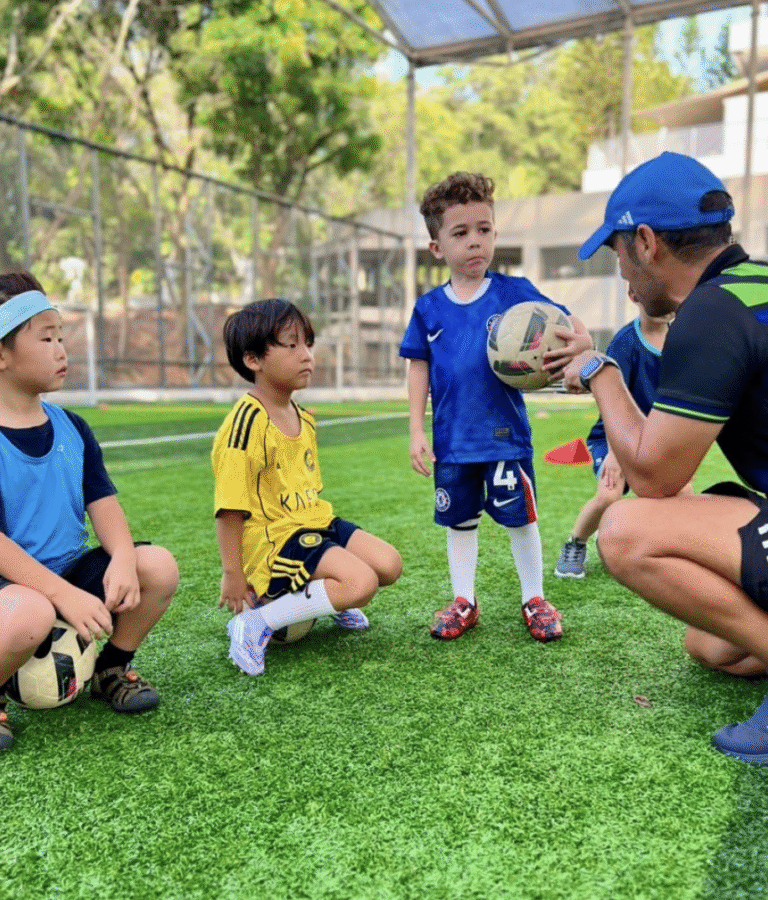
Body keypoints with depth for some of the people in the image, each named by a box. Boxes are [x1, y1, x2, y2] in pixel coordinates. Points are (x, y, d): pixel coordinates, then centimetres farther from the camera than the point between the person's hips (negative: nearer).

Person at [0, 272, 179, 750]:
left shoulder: (72, 429, 6)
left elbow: (103, 502, 1)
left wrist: (123, 558, -20)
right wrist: (64, 595, -29)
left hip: (73, 568, 6)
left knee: (159, 566, -16)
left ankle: (112, 668, 11)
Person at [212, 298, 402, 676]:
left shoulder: (302, 418, 9)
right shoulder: (247, 422, -20)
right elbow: (229, 507, -18)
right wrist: (232, 574, -14)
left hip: (314, 522, 9)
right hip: (270, 535, -9)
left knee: (389, 564, 0)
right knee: (362, 581, -23)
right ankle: (255, 623, -14)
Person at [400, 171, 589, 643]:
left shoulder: (514, 292, -5)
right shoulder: (428, 308, 2)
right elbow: (419, 369, 6)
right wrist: (417, 432, 1)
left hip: (506, 433, -2)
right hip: (452, 440, 3)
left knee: (521, 517, 7)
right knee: (459, 520, 14)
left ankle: (535, 599, 26)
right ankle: (464, 602, 30)